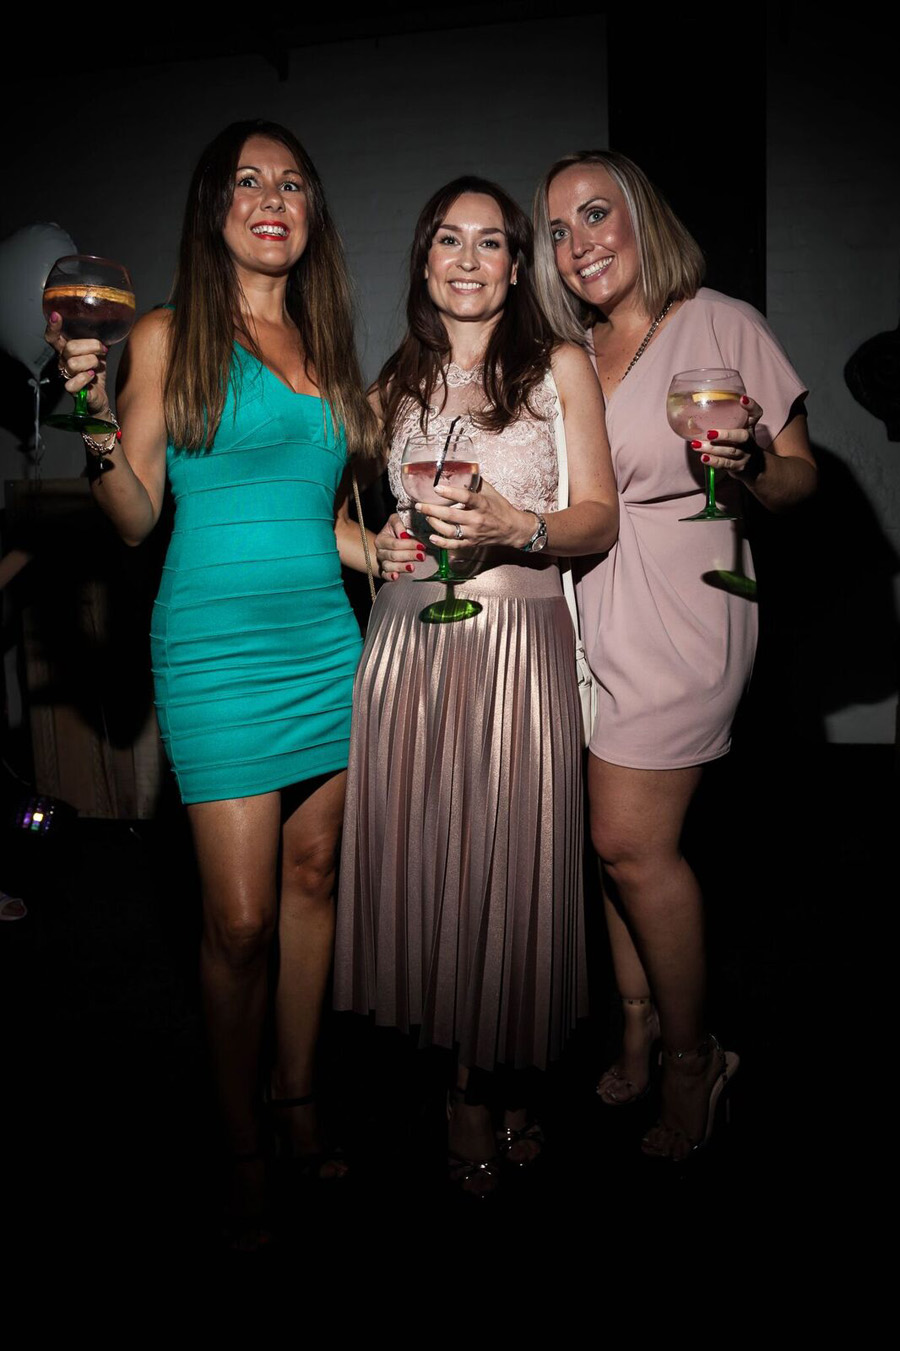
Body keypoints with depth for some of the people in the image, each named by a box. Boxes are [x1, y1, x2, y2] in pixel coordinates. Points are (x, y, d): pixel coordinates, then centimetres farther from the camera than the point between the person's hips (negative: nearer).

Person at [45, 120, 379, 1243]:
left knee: (313, 876, 12)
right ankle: (243, 1152, 18)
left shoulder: (324, 344, 15)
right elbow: (136, 521, -3)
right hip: (217, 649, -5)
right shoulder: (168, 337, 0)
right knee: (241, 918, -3)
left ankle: (298, 1097, 31)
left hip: (325, 641, 5)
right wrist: (95, 421, -18)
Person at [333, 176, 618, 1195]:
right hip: (407, 643, 3)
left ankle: (486, 1089, 22)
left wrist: (514, 526, -16)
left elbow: (601, 520, 2)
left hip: (519, 643, -3)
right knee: (414, 851, 2)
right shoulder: (396, 383, 16)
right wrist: (385, 545, 2)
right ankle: (476, 1084, 22)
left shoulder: (560, 366, 7)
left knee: (508, 864, -1)